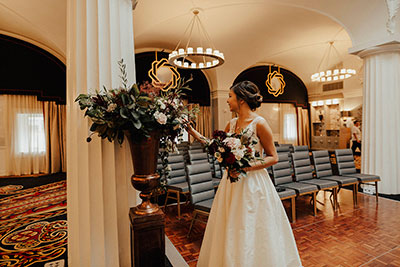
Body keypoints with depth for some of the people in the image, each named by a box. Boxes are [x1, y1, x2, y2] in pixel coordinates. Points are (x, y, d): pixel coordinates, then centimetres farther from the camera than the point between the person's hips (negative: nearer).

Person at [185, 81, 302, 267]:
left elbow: (273, 157, -9)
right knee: (230, 236, 18)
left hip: (252, 183, -6)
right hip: (231, 183, 6)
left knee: (251, 235, 9)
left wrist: (246, 167, -21)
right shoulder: (231, 124, 7)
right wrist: (193, 132, 13)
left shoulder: (259, 123, -12)